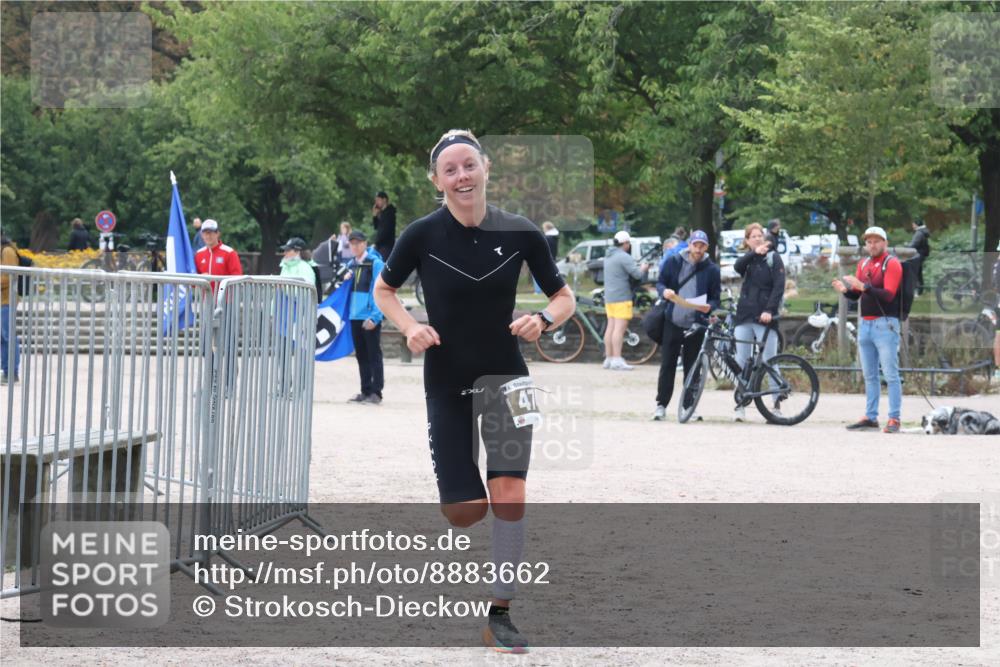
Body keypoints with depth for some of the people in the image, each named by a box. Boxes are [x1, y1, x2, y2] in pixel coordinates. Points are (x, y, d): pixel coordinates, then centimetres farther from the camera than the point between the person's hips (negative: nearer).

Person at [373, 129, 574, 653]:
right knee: (466, 512, -2)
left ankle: (500, 615, 0)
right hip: (447, 383, 0)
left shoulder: (520, 232, -9)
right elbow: (383, 290, 5)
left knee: (509, 498, -13)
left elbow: (564, 297, 3)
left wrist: (543, 320, -19)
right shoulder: (423, 235, -12)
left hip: (505, 377, 0)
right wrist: (410, 328, -13)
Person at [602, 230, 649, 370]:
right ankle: (617, 360, -15)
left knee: (611, 327, 11)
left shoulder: (608, 256, 17)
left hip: (609, 297, 9)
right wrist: (643, 268, 5)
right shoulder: (624, 257, -13)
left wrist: (639, 267, 17)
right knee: (620, 328, -11)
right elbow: (638, 274, -17)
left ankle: (608, 358, 12)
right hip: (621, 298, -9)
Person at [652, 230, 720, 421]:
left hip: (696, 325, 0)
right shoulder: (673, 262, 3)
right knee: (667, 365, 2)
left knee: (692, 367, 4)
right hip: (673, 321, 0)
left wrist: (709, 307, -19)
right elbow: (660, 283, 9)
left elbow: (716, 297, 4)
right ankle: (661, 404, 7)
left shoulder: (712, 269, 2)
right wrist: (664, 291, -15)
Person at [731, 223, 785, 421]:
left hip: (764, 317, -4)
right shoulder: (747, 259, 14)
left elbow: (779, 286, -6)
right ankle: (740, 405, 5)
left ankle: (777, 405, -3)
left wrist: (769, 310, -18)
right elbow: (737, 267, -10)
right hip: (744, 316, 4)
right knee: (741, 361, 1)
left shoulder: (773, 258, 4)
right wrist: (755, 253, -24)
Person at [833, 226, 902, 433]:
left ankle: (894, 419, -9)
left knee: (890, 375, -8)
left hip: (885, 325, -7)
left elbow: (888, 295, -17)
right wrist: (845, 290, -8)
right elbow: (855, 296, 14)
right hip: (865, 324, 7)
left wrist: (863, 286, -28)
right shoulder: (863, 264, 15)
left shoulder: (892, 264, -6)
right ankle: (870, 417, 14)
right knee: (869, 375, 10)